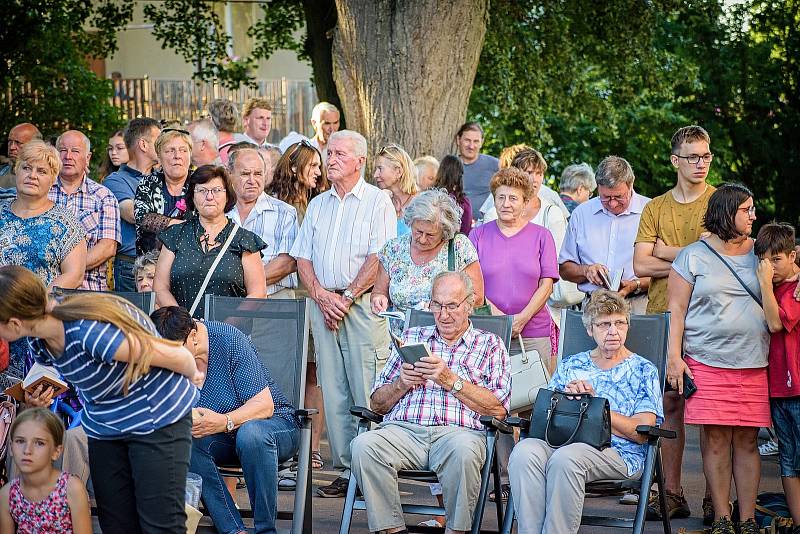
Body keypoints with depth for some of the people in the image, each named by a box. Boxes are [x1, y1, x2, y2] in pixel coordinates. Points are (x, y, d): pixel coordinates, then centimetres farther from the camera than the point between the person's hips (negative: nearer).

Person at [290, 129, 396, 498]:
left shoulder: (377, 202, 0)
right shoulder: (317, 205, 18)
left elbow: (379, 259, -9)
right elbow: (303, 258, 14)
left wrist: (347, 297, -13)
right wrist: (321, 295, -3)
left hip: (363, 305, -6)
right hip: (324, 303, 6)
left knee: (367, 392, -9)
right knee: (333, 391, 3)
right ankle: (346, 469, 6)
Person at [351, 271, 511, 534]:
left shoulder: (489, 345, 17)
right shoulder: (411, 337, 27)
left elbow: (499, 409, 2)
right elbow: (377, 404, 23)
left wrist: (450, 380, -4)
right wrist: (402, 384, 2)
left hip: (457, 431, -2)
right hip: (403, 430, 3)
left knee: (463, 449, -39)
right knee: (364, 445, -30)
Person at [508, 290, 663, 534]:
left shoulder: (643, 370, 12)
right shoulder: (569, 365, 24)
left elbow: (641, 432, -1)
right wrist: (567, 395, -1)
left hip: (619, 454, -4)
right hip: (562, 443, 4)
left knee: (565, 457, -36)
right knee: (525, 451, -30)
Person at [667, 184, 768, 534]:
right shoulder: (694, 256, 5)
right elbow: (677, 309, 2)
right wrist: (674, 357, -5)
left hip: (755, 364, 2)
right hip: (708, 361, -2)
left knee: (747, 440, 2)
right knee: (716, 440, -3)